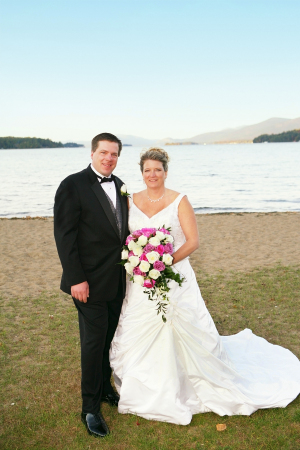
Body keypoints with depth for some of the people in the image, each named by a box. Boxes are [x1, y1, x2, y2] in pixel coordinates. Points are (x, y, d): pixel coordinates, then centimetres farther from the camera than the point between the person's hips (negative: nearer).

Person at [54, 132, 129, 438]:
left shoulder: (119, 186, 8)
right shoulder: (73, 185, -13)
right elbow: (64, 235, -15)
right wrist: (75, 278, -19)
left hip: (117, 280, 6)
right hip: (90, 281, -6)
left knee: (111, 338, 18)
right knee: (93, 342, 2)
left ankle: (105, 387, 38)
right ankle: (90, 408, 18)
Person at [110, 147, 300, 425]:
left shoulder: (179, 201, -5)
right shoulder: (132, 201, 5)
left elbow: (193, 241, -9)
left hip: (173, 279, -3)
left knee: (183, 332, 0)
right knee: (139, 336, 10)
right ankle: (143, 391, 33)